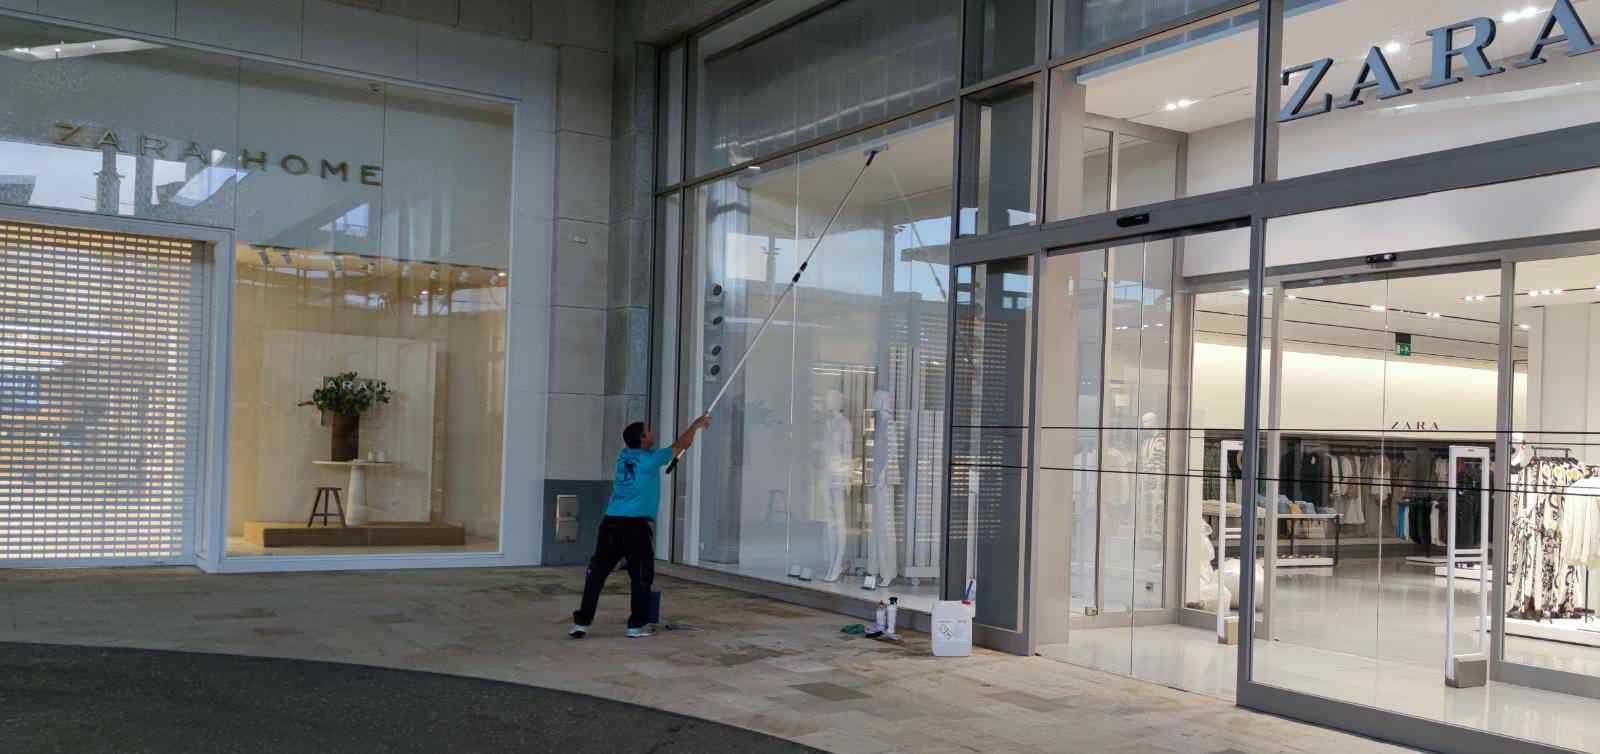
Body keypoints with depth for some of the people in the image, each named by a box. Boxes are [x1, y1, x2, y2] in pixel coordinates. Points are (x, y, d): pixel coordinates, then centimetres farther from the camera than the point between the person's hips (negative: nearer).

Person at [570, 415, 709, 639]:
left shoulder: (624, 456, 15)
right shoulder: (651, 459, -1)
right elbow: (681, 444, 12)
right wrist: (696, 424, 29)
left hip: (611, 523, 5)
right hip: (637, 526, -5)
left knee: (597, 573, 5)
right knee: (642, 576, 8)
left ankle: (582, 622, 2)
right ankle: (637, 625, 11)